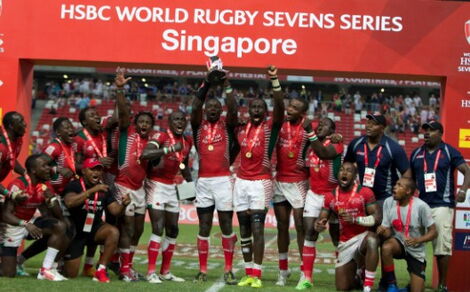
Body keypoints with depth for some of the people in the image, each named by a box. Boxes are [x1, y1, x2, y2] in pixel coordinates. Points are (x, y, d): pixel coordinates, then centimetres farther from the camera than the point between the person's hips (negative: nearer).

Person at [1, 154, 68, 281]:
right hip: (14, 226, -6)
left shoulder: (45, 185, -4)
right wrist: (26, 224, -42)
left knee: (60, 227, -22)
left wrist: (51, 199, -22)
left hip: (30, 223, 6)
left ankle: (46, 270, -16)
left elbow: (58, 214, -3)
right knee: (8, 274, -11)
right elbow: (6, 215, -27)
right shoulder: (18, 185, -23)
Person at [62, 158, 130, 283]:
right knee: (71, 274, -3)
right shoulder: (74, 186, -16)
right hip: (75, 232, -4)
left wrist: (123, 204, -29)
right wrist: (92, 190, -43)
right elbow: (69, 202, -37)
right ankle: (61, 259, 34)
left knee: (114, 232, -30)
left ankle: (100, 271, -22)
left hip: (94, 229, 4)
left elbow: (115, 210, -6)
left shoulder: (104, 189, 0)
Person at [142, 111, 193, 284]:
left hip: (171, 187, 8)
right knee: (158, 229, -12)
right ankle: (151, 272, -8)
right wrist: (170, 149, -37)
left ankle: (165, 272, 19)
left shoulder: (187, 142, 9)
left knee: (173, 230, 10)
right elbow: (145, 154, -31)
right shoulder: (161, 137, -13)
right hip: (156, 185, -8)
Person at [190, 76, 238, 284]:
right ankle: (202, 270, 7)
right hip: (203, 181, 2)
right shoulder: (199, 126, 10)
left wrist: (227, 85, -12)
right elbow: (195, 108, -6)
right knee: (204, 227, 4)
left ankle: (228, 270, 4)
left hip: (223, 180, -1)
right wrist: (206, 84, -10)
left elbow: (233, 110, -11)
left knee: (226, 226, -1)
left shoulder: (227, 126, 7)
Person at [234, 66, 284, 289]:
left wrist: (274, 80, -29)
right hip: (241, 182, 5)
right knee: (244, 230, 6)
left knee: (257, 228, -10)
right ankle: (248, 274, 13)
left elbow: (280, 108, -18)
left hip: (261, 183, -5)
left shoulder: (270, 127, -4)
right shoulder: (241, 128, 9)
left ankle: (256, 275, -7)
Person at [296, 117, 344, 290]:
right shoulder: (312, 145, 9)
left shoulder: (336, 143, -12)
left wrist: (310, 133, -38)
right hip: (314, 194, 5)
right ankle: (307, 277, -4)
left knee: (336, 235, 4)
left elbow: (323, 153, -33)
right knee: (309, 232, -5)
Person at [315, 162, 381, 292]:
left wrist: (355, 219, -26)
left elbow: (377, 217, -13)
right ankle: (358, 277, 38)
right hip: (345, 243, 4)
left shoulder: (365, 192, -7)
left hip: (363, 236, -4)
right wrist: (319, 225, -20)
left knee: (372, 240, -42)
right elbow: (320, 221, 5)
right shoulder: (331, 197, 5)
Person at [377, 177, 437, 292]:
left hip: (416, 251, -2)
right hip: (398, 243, 2)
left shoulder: (421, 206, -21)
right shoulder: (389, 202, -11)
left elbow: (433, 232, -15)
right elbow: (388, 232, -6)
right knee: (386, 247, -35)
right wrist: (382, 231, -31)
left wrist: (417, 240, -33)